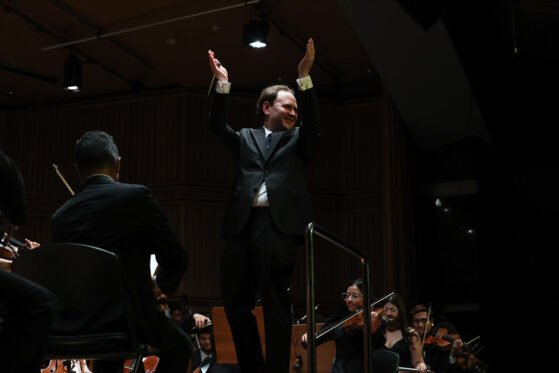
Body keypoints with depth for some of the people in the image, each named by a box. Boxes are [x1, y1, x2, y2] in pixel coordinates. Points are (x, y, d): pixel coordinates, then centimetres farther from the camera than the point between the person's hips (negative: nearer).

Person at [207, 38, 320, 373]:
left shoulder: (298, 140, 18)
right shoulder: (246, 138, 22)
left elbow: (313, 120, 0)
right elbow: (219, 126, 7)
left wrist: (305, 76, -11)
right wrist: (223, 84, -3)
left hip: (278, 224, -2)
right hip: (243, 224, 3)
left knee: (275, 303, -4)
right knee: (235, 301, 4)